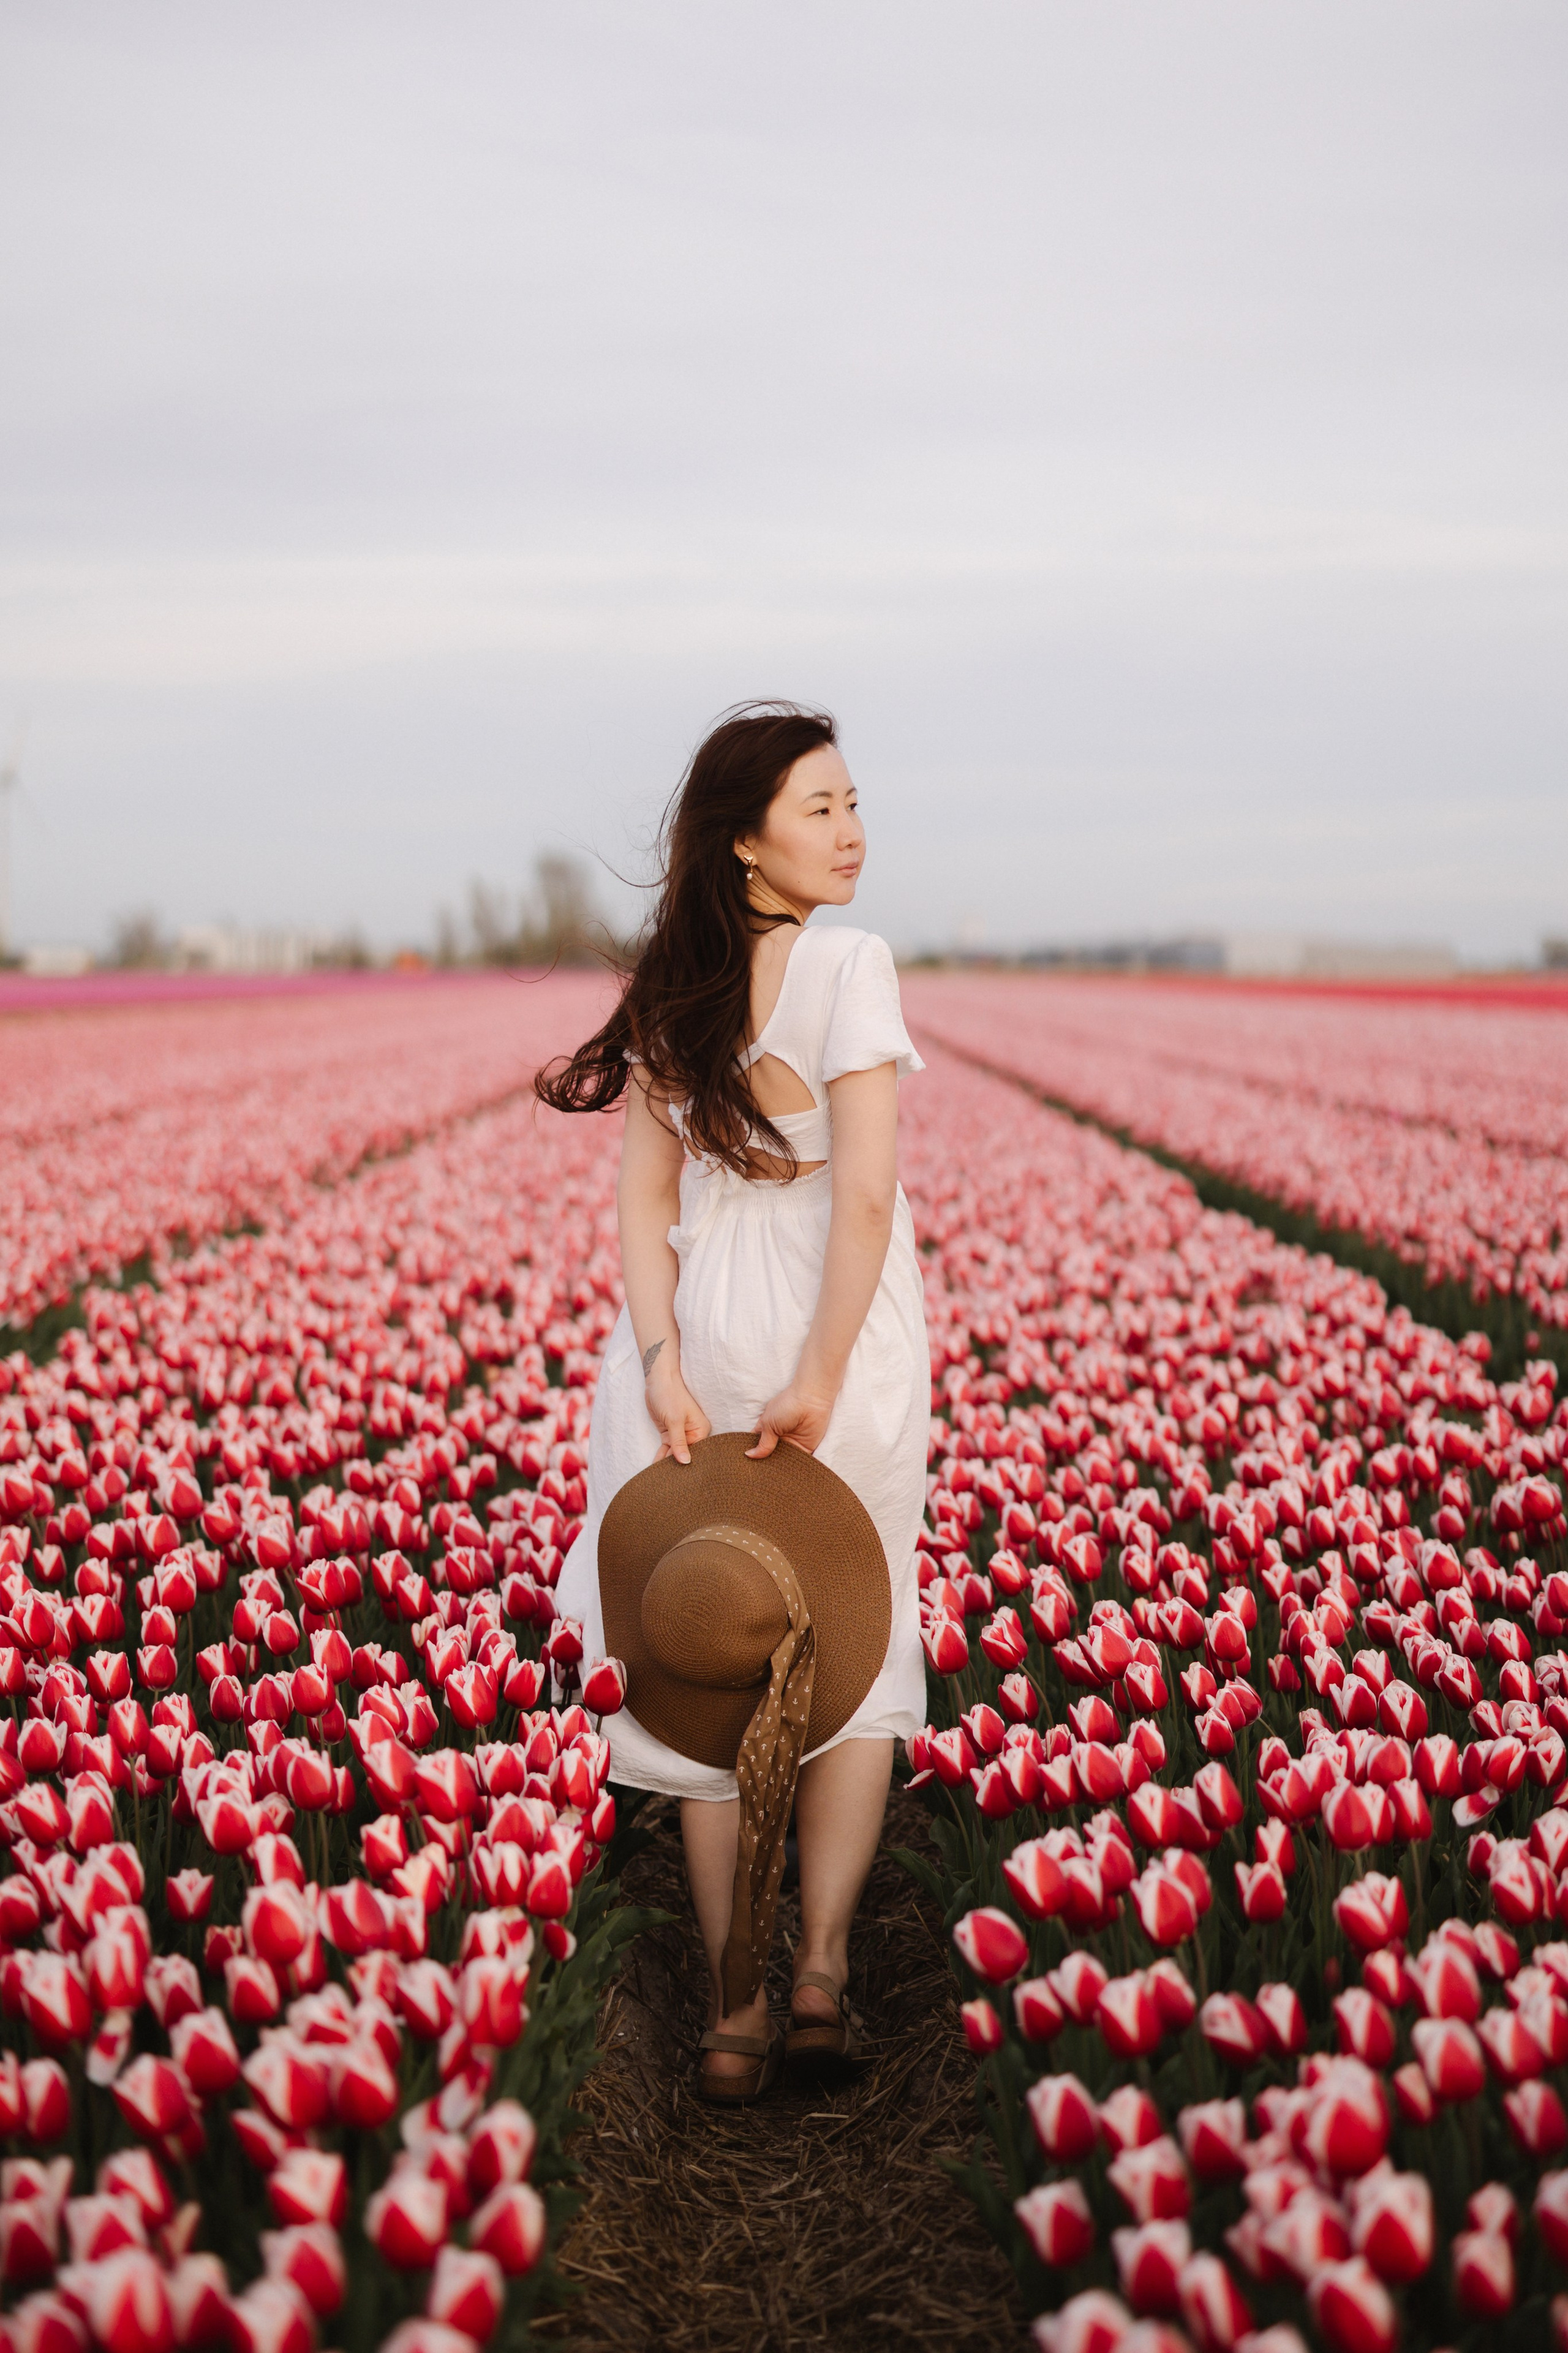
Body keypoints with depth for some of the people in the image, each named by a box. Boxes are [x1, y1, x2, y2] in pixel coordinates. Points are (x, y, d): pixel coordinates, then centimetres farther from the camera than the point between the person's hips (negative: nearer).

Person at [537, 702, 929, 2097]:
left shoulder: (676, 985, 4)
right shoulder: (852, 965, -13)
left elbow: (646, 1196, -2)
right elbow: (864, 1195, -21)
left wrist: (661, 1359, -7)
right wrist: (822, 1380, -16)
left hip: (704, 1328, 4)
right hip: (838, 1332, -4)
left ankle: (731, 2002, 15)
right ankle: (823, 1965, 11)